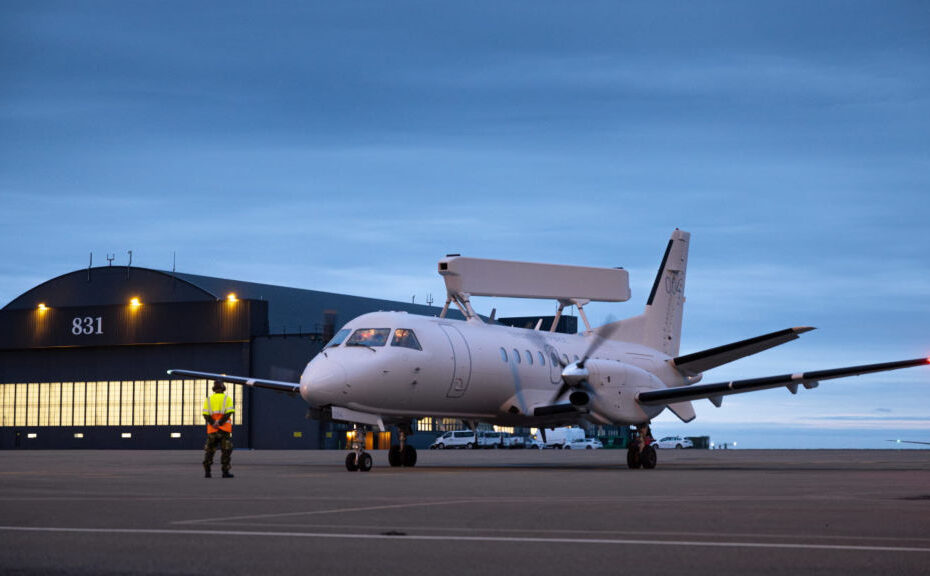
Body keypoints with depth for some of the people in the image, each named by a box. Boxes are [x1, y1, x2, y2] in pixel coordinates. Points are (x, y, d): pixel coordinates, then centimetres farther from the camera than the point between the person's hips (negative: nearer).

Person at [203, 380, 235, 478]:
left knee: (209, 450, 11)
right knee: (226, 451, 2)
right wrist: (220, 423, -15)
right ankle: (225, 472, -4)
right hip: (224, 429, -2)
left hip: (212, 430, 2)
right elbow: (229, 412, -11)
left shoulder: (208, 399, 10)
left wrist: (213, 424, -12)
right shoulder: (227, 398, 3)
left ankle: (207, 471, 4)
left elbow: (205, 414, -2)